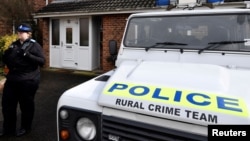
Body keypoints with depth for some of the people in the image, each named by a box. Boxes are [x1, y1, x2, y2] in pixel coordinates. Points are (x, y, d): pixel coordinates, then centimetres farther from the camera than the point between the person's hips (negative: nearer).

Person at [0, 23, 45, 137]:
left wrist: (27, 55, -24)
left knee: (26, 105, 7)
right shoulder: (14, 45, 12)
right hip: (12, 79, 6)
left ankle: (25, 128, 26)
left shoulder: (34, 45, -5)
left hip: (28, 81, -6)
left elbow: (42, 61, -14)